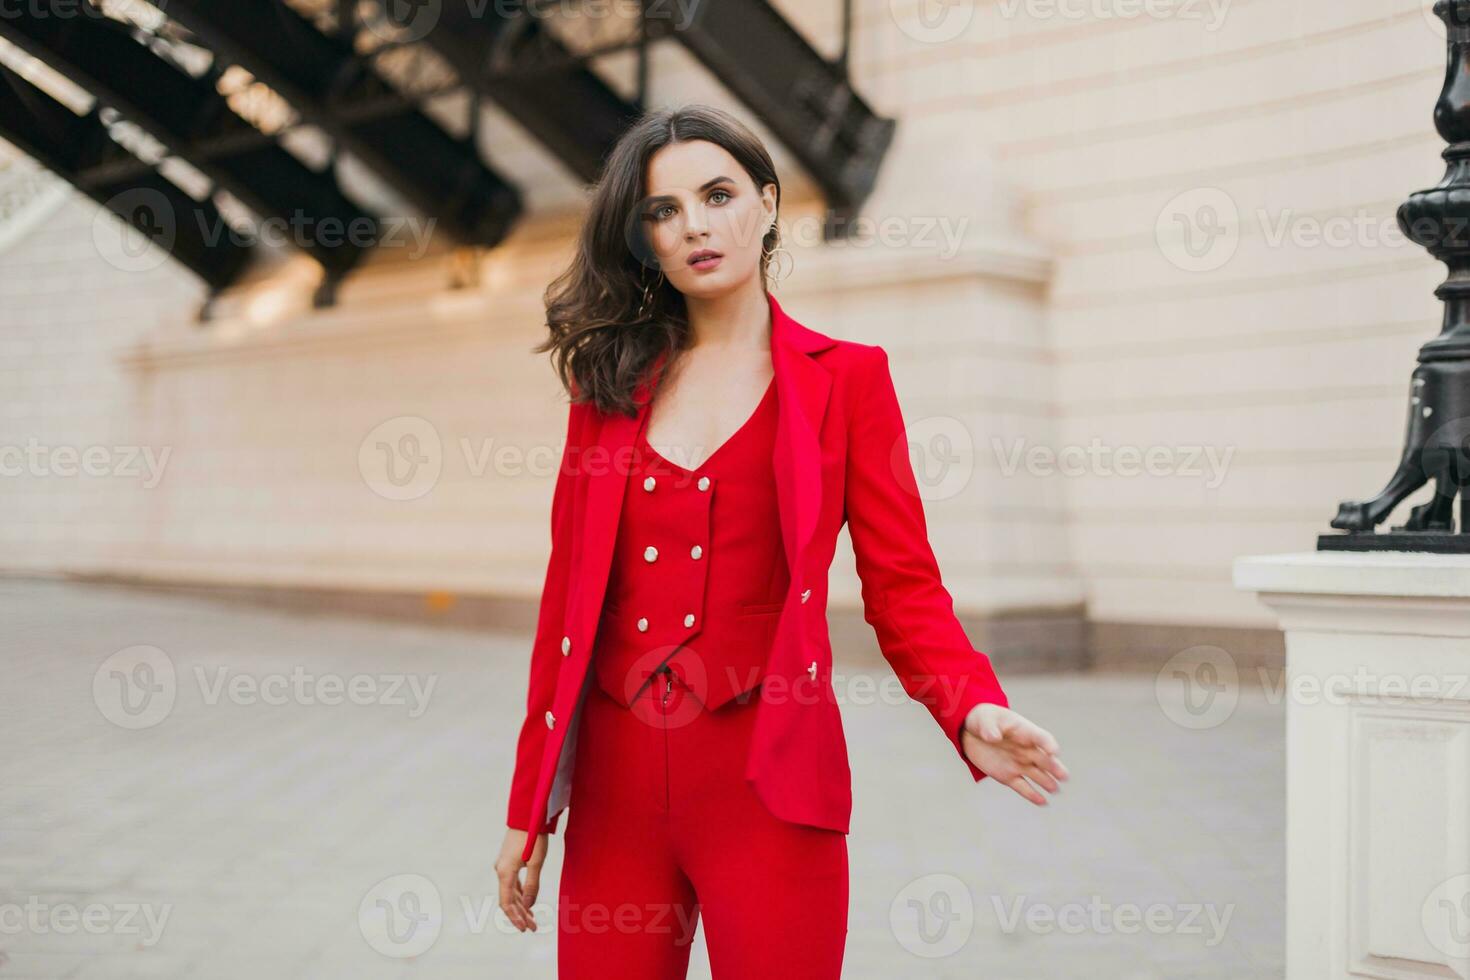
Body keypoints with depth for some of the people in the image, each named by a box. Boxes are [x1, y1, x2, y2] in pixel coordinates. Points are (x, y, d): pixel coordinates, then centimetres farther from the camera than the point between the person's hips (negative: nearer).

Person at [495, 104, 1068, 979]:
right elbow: (569, 600, 10)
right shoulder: (611, 387, 10)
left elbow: (903, 588, -1)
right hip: (618, 784, 3)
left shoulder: (845, 379, 3)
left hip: (767, 783, -3)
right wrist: (529, 808, 9)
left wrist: (974, 711, -21)